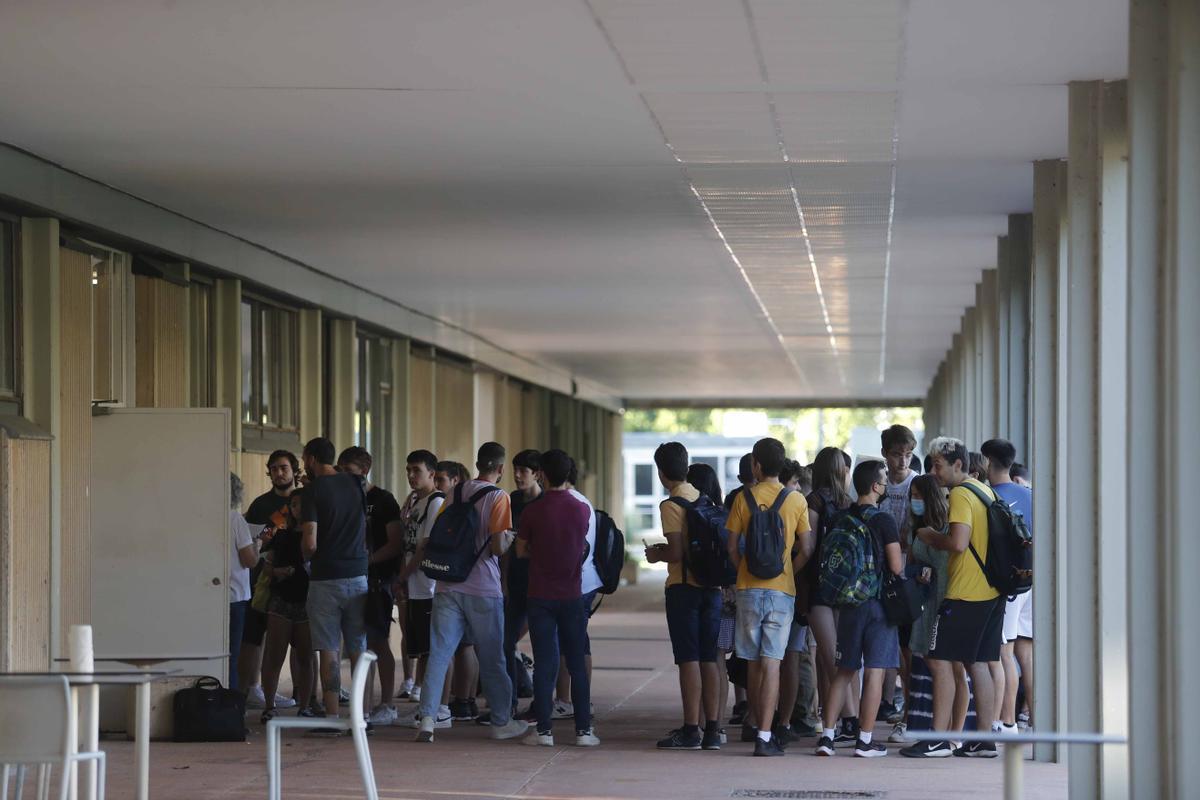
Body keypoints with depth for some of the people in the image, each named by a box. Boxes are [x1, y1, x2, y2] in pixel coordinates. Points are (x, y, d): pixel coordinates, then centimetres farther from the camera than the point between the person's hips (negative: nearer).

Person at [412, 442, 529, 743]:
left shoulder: (456, 492, 9)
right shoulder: (498, 497, -7)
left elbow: (435, 535, 13)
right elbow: (498, 547, -14)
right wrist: (509, 538, 6)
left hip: (448, 586, 4)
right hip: (484, 588, -4)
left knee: (439, 653, 0)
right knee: (492, 658, 8)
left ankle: (427, 719, -10)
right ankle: (501, 722, 18)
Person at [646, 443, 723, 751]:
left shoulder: (671, 505, -11)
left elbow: (676, 552, -18)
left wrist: (656, 554, 3)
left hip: (683, 587, -6)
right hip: (711, 586, 6)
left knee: (688, 659, -4)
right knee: (709, 659, 9)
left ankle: (691, 731, -3)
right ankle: (712, 729, 10)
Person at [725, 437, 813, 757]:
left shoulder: (744, 499, 0)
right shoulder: (796, 500, -1)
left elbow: (732, 548, 0)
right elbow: (806, 550, -1)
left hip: (749, 588, 1)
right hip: (782, 590, -1)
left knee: (754, 664, 11)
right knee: (771, 664, -4)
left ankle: (761, 729, 19)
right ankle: (765, 737, -10)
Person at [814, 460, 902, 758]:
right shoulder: (883, 520, -11)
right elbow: (896, 566, -13)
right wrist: (901, 557, 8)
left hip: (848, 599, 5)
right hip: (878, 600, -5)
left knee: (844, 670, 11)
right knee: (875, 671, 0)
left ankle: (827, 735, 5)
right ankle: (865, 740, -1)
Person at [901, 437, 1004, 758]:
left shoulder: (960, 494, -12)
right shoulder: (986, 492, 16)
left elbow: (958, 542, -22)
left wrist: (931, 538, -5)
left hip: (964, 593, -9)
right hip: (991, 592, 9)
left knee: (940, 660, -5)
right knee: (978, 663, 11)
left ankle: (938, 740, -7)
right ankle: (984, 740, 10)